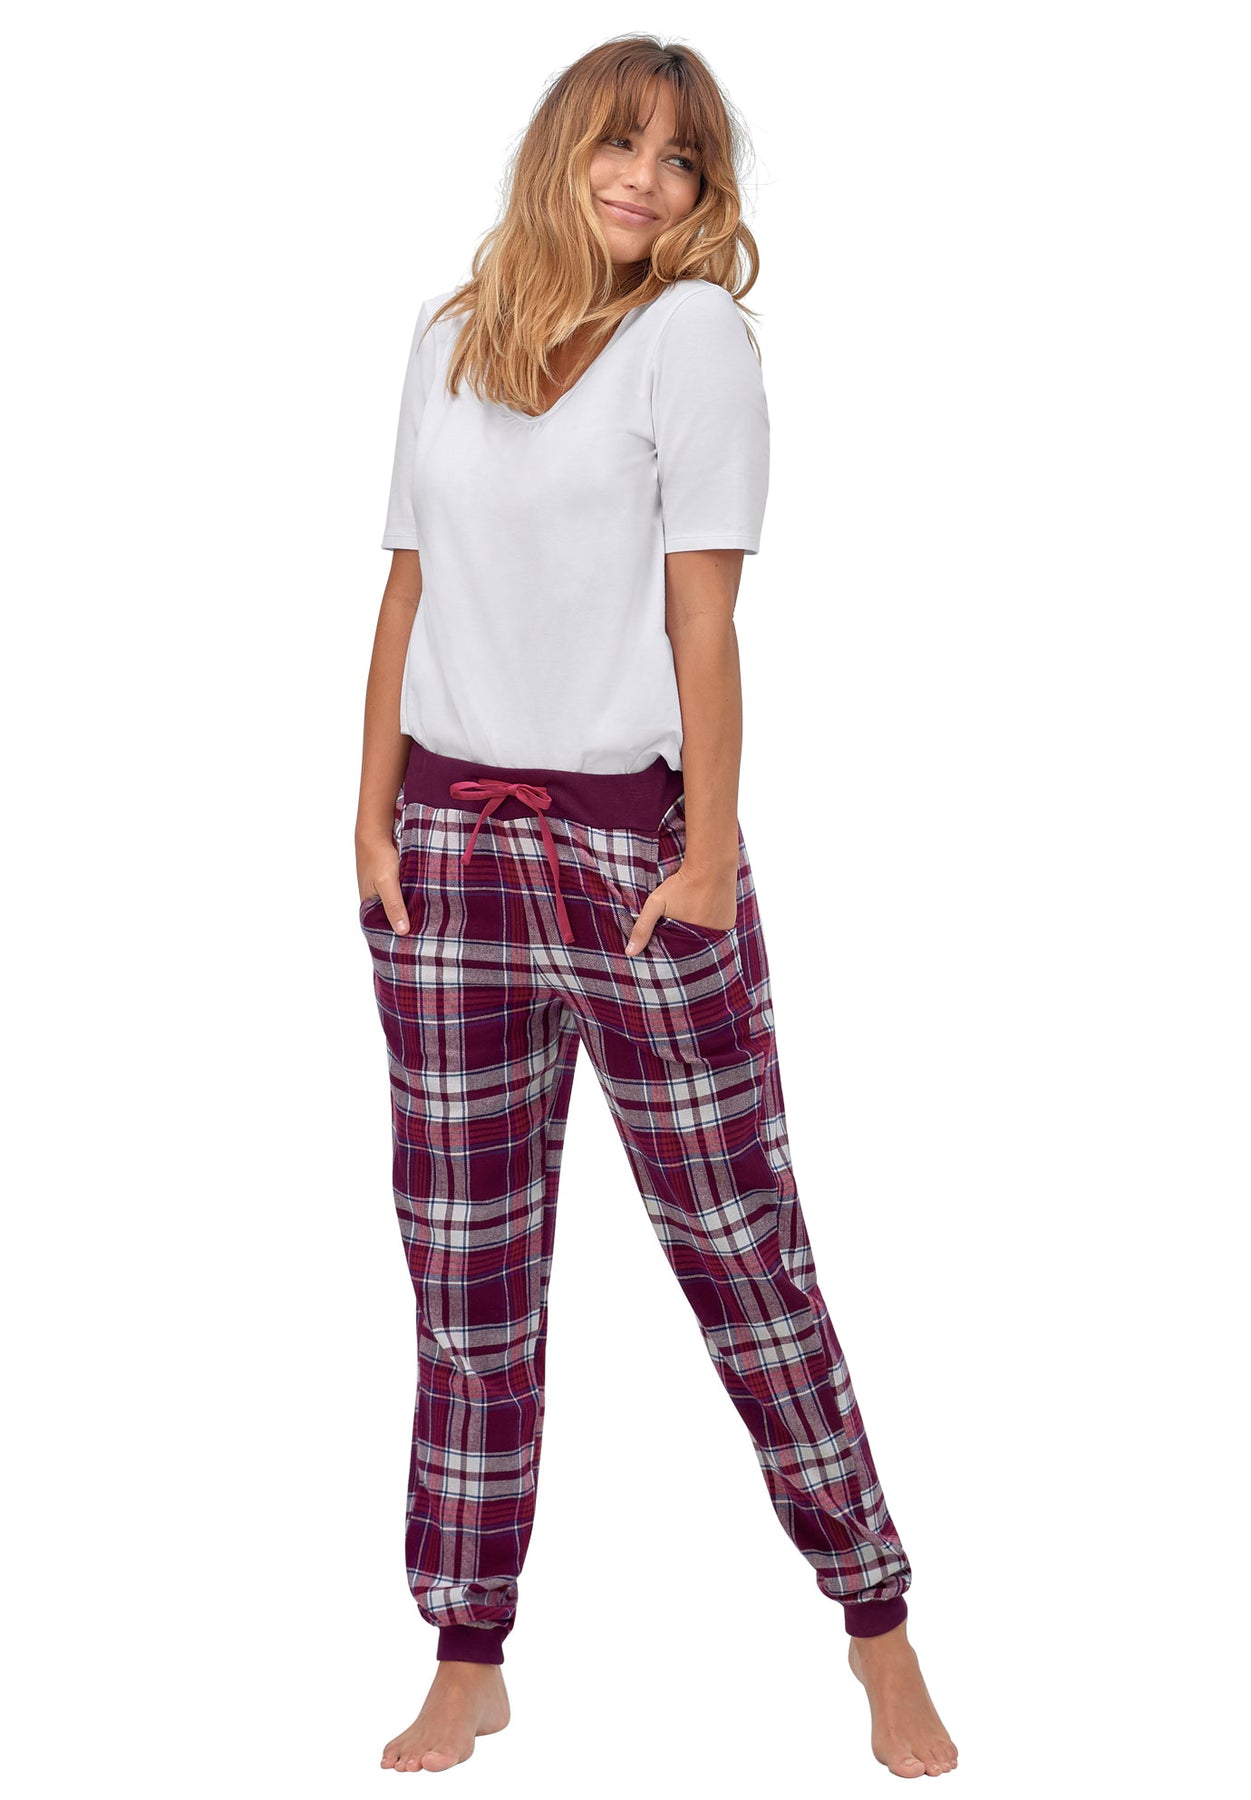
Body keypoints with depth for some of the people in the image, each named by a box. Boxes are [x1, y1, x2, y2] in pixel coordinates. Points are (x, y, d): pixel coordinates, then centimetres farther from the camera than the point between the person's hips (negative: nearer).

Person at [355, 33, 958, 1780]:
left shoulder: (693, 327, -3)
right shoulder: (449, 335, 10)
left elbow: (703, 611, -8)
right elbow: (410, 590, 11)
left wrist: (711, 852, -10)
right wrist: (373, 819, 4)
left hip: (634, 837, -4)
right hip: (449, 846, 4)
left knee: (744, 1247, 2)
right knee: (464, 1270, 7)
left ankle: (879, 1629, 16)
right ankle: (468, 1664, 17)